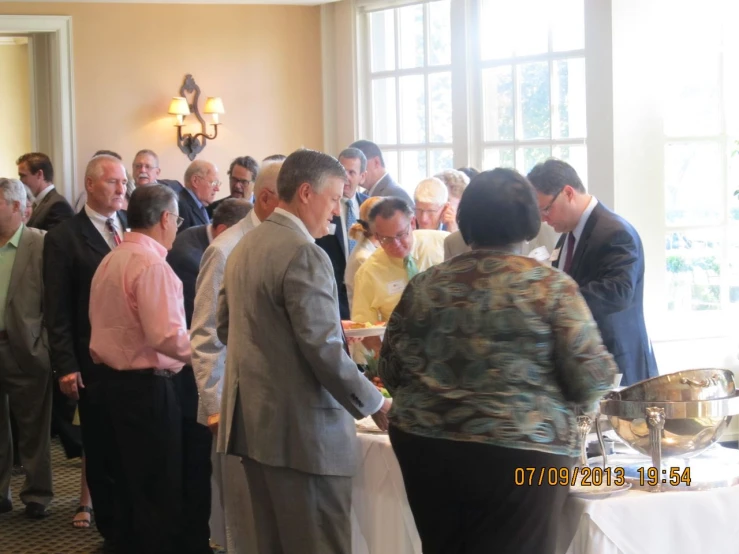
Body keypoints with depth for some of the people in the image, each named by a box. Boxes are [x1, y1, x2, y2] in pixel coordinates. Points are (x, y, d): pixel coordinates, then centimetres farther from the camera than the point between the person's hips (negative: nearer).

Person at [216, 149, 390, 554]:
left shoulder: (245, 247, 12)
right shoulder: (304, 253, -17)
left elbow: (226, 326, 20)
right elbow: (323, 351, -20)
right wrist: (375, 403, -10)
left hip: (252, 419, 10)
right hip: (300, 427, -10)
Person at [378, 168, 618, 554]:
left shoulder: (423, 286, 4)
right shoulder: (551, 286, -6)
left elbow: (390, 372, 8)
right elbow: (590, 380, -9)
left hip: (426, 450, 4)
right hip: (518, 456, -4)